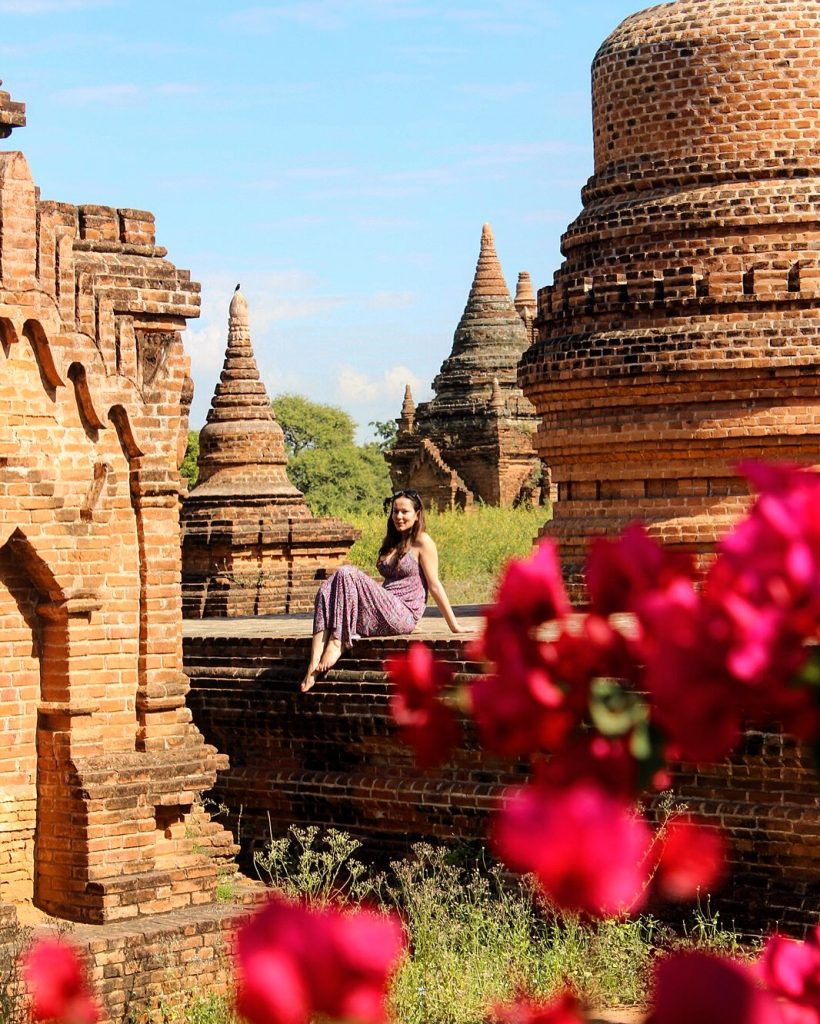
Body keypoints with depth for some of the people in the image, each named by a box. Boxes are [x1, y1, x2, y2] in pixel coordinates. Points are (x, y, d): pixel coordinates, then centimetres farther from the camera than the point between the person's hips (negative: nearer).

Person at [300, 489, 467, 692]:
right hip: (384, 615, 8)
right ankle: (314, 665, -32)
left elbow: (434, 586, -2)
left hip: (403, 616, -8)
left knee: (347, 574, -21)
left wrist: (453, 625, -4)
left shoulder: (422, 542, 0)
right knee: (327, 591, -16)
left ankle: (337, 643, -24)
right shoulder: (391, 542, 24)